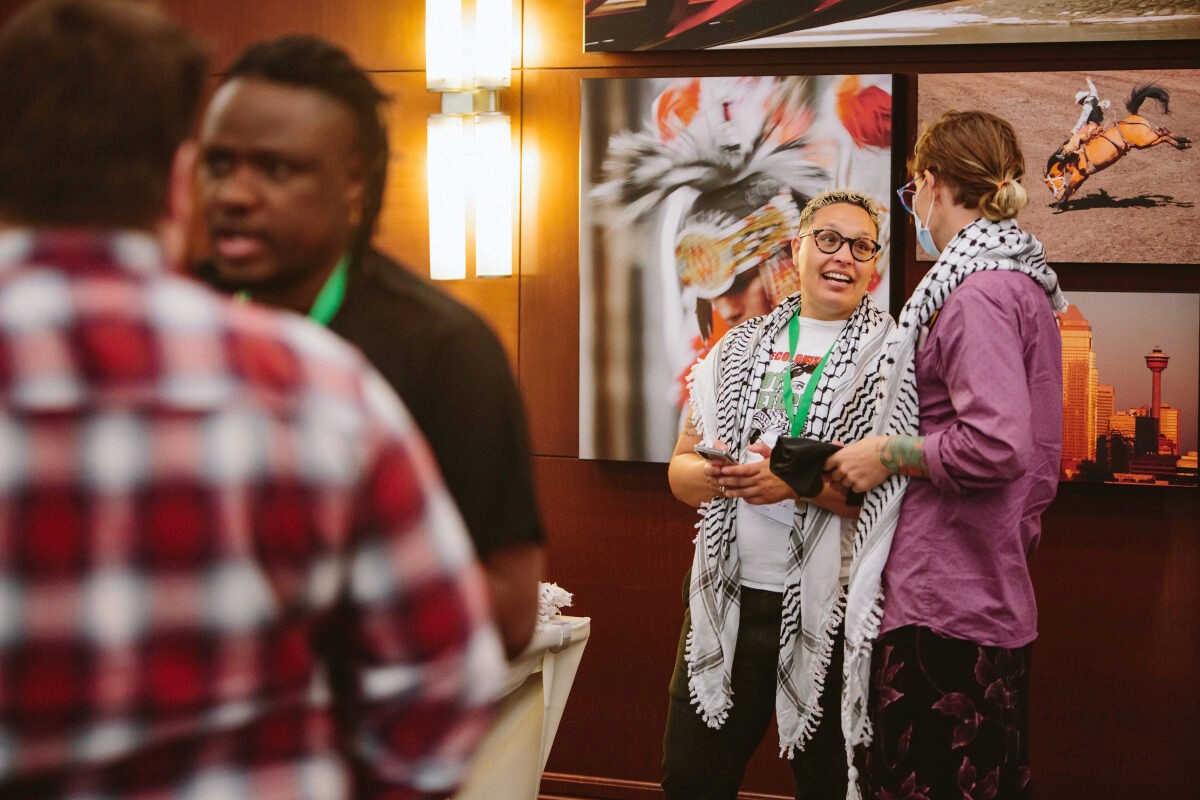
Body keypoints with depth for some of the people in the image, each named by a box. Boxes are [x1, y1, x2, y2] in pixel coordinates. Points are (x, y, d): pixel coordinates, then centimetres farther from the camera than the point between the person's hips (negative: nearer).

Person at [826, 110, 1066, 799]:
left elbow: (995, 445, -25)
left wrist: (889, 453, -12)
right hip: (999, 603, 10)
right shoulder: (1026, 283, 17)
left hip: (942, 610, -10)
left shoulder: (977, 289, -14)